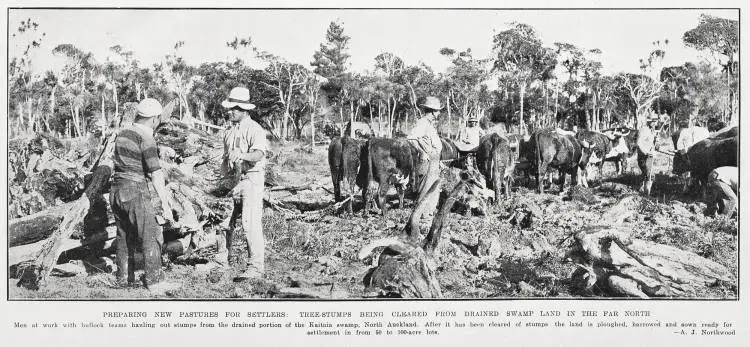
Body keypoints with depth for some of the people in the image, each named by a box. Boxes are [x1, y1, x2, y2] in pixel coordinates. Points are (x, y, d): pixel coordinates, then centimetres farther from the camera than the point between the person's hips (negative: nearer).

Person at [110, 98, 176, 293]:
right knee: (151, 236, -3)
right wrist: (165, 204, -15)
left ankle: (124, 278, 22)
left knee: (125, 237, 16)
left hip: (116, 190, 8)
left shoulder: (123, 133, 11)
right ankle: (154, 281, -3)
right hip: (135, 192, -8)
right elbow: (156, 174, -16)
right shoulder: (146, 138, -13)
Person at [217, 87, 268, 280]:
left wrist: (241, 155, -44)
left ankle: (256, 267, -10)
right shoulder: (230, 131, 16)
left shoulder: (254, 129, -11)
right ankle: (222, 259, 25)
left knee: (250, 222, -12)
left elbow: (259, 154, -28)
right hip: (233, 179, 8)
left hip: (251, 179, -8)